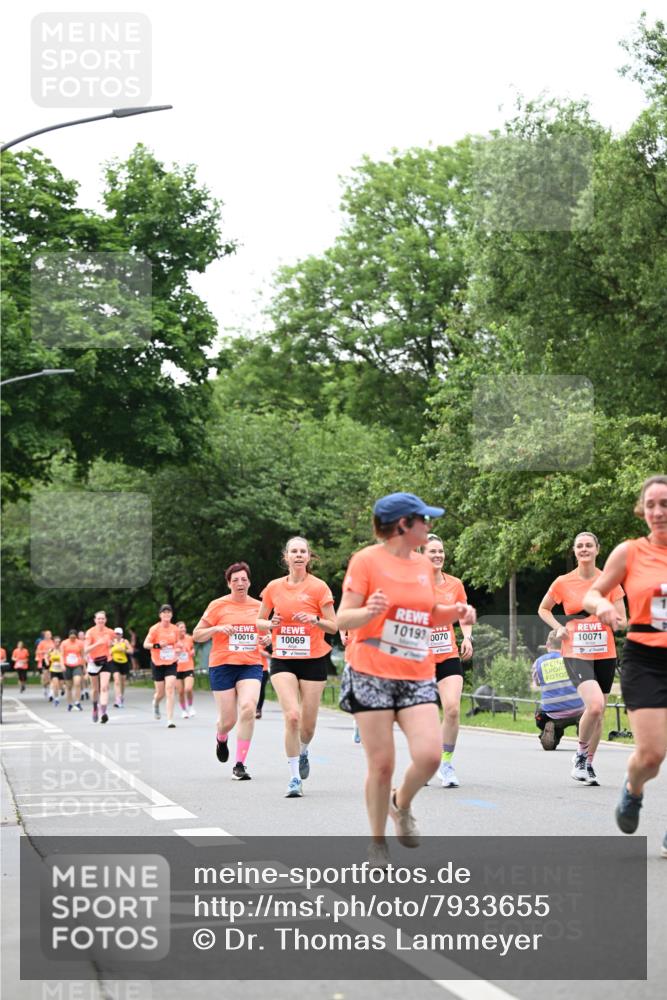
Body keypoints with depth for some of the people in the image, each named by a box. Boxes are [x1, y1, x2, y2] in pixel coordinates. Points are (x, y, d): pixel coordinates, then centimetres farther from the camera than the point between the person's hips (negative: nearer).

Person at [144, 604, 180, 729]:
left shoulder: (175, 629, 2)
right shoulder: (155, 629, -7)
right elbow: (145, 644, -8)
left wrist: (178, 647, -3)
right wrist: (157, 645, -26)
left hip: (171, 663, 1)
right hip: (158, 663, -1)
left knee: (170, 689, -14)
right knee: (160, 692, 6)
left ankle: (170, 720, -13)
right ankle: (155, 703, 45)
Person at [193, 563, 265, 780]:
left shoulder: (258, 606, 9)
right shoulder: (218, 605, 0)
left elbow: (264, 632, 25)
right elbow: (196, 635, 2)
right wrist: (217, 628, -15)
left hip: (251, 666, 2)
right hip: (222, 665, -2)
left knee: (248, 708, -22)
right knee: (228, 720, 0)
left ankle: (240, 765, -14)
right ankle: (221, 738, 40)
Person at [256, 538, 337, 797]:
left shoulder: (318, 587, -4)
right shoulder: (274, 587, 4)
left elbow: (333, 627, -2)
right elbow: (260, 621, 14)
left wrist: (315, 619, -21)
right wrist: (271, 624, -8)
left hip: (313, 660, -1)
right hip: (282, 660, 1)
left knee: (308, 724, 4)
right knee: (292, 716, -16)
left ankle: (304, 752, 40)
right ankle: (294, 778, -7)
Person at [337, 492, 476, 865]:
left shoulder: (425, 564, 12)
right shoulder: (367, 560, -6)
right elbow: (343, 618, -8)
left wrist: (455, 612, 5)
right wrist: (368, 612, -29)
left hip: (418, 677, 5)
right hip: (371, 675, -4)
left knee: (429, 755, -13)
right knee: (382, 764, -4)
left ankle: (402, 804, 18)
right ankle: (378, 843, 15)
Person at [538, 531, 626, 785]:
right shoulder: (563, 583, -1)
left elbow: (622, 622, 3)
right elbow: (543, 609, 15)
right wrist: (559, 627, -3)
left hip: (605, 654, 3)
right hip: (576, 654, -3)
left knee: (598, 713, 8)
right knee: (595, 705, -24)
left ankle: (588, 764, 27)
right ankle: (580, 753, -1)